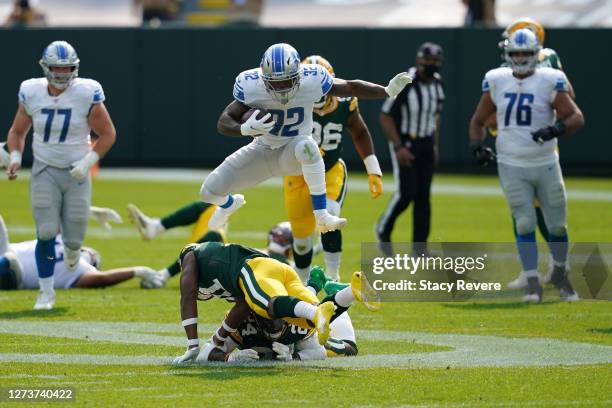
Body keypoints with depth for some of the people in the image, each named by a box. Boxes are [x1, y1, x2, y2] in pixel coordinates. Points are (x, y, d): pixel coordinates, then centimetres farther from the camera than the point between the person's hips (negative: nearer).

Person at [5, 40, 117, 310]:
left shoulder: (86, 94, -13)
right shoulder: (32, 93, -6)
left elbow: (108, 134, -4)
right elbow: (17, 131, 9)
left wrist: (88, 161, -16)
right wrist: (15, 157, -9)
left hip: (77, 172, -1)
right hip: (44, 171, 1)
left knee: (74, 236, 0)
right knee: (46, 233, -12)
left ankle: (72, 247, 41)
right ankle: (46, 292, 4)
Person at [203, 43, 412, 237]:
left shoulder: (312, 80, -23)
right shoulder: (250, 86, -23)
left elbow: (351, 88, -11)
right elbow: (223, 123, -20)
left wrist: (388, 91, -21)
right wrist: (245, 129, -41)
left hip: (293, 151, -2)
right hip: (261, 152, 2)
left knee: (306, 146, -39)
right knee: (209, 192, -4)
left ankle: (321, 215, -31)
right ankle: (230, 203, 37)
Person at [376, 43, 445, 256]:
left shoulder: (437, 84, 2)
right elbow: (385, 116, -15)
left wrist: (434, 145, 13)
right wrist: (398, 147, -19)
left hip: (426, 144, 6)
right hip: (405, 143, -6)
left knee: (423, 195, 4)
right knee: (406, 193, -12)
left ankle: (420, 246, 9)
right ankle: (383, 228, 14)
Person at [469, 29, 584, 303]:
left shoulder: (549, 81, -6)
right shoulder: (496, 81, 3)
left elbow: (576, 117, -10)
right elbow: (479, 119, 14)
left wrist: (556, 130, -29)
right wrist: (476, 145, -4)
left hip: (546, 165, -1)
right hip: (512, 167, 1)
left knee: (557, 224, 7)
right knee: (525, 224, -6)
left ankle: (560, 274, 29)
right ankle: (532, 283, -3)